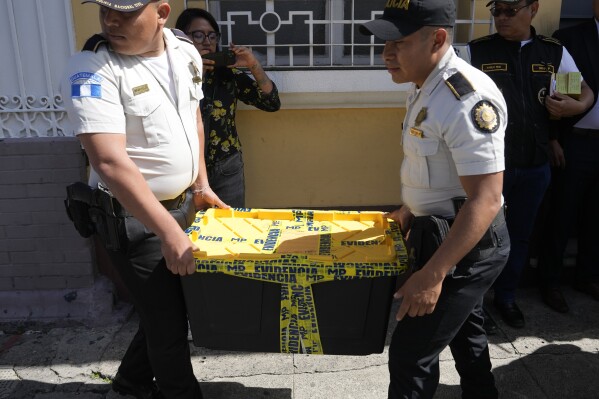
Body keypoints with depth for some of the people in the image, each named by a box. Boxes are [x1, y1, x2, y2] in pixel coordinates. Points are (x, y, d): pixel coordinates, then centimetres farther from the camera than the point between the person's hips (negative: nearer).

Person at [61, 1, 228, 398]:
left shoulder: (185, 51, 0)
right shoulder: (91, 70, -21)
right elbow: (110, 163, -30)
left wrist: (201, 183, 11)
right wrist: (169, 233, -32)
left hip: (182, 204, 7)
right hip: (133, 217, -7)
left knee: (166, 303, 19)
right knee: (169, 319, 3)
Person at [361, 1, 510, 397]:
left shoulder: (469, 99, -26)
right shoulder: (426, 87, 4)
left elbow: (485, 201, -29)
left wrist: (432, 274, -30)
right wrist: (411, 208, 25)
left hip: (466, 243, -10)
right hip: (440, 230, 10)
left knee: (411, 352, -1)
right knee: (463, 330, 27)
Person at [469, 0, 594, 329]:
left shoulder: (555, 52, 6)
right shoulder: (476, 51, -3)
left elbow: (586, 91, 13)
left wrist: (577, 105, -10)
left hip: (534, 166, 4)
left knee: (519, 235, 16)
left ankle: (506, 296, 35)